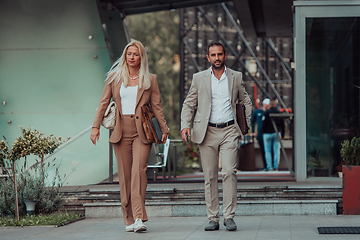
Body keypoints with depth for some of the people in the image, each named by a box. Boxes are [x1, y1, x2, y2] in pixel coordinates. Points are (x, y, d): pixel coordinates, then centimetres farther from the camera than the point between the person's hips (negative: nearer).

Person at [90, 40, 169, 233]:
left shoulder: (150, 79, 8)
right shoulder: (114, 77, 10)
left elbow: (156, 106, 10)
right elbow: (103, 102, 7)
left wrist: (164, 129, 8)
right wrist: (96, 126, -1)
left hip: (141, 131, -2)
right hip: (121, 131, 2)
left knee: (138, 170, -18)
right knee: (124, 175, 2)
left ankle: (139, 218, -21)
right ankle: (129, 220, 8)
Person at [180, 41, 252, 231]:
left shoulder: (236, 77, 9)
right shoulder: (199, 78, 8)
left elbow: (246, 102, 20)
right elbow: (188, 104, 11)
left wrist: (247, 125, 12)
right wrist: (185, 125, -3)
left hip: (229, 130, -1)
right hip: (207, 132, 1)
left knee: (229, 172, -15)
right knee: (210, 176, 0)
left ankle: (229, 216, -10)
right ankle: (213, 218, 5)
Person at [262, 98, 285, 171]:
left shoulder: (267, 112, -7)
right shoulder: (279, 113, 5)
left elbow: (264, 124, -7)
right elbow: (282, 125, 8)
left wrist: (263, 132, 5)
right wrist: (282, 135, 14)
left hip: (268, 133, -3)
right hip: (277, 133, 3)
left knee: (268, 151, 2)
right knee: (276, 151, 4)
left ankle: (269, 167, -3)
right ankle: (276, 167, 1)